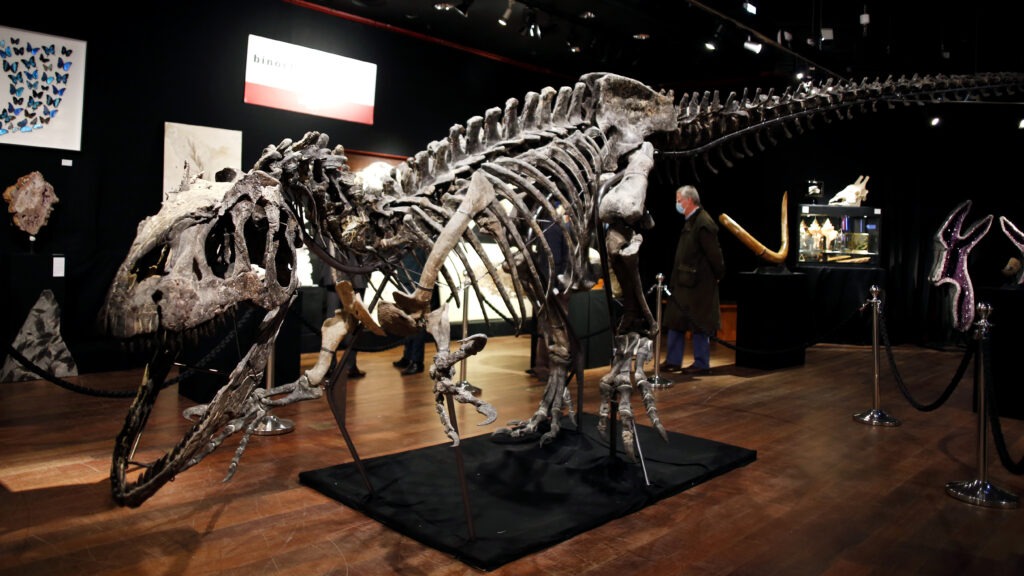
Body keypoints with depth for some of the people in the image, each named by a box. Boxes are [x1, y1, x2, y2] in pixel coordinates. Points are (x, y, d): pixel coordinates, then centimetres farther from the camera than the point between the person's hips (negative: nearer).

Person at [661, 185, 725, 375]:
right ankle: (673, 361, 23)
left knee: (698, 325, 1)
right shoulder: (690, 222, 12)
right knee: (675, 321, 14)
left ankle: (701, 364, 13)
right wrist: (674, 280, 14)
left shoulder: (703, 224, -18)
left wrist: (718, 276, -7)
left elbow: (714, 255, -17)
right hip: (684, 283, 10)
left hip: (698, 285, -10)